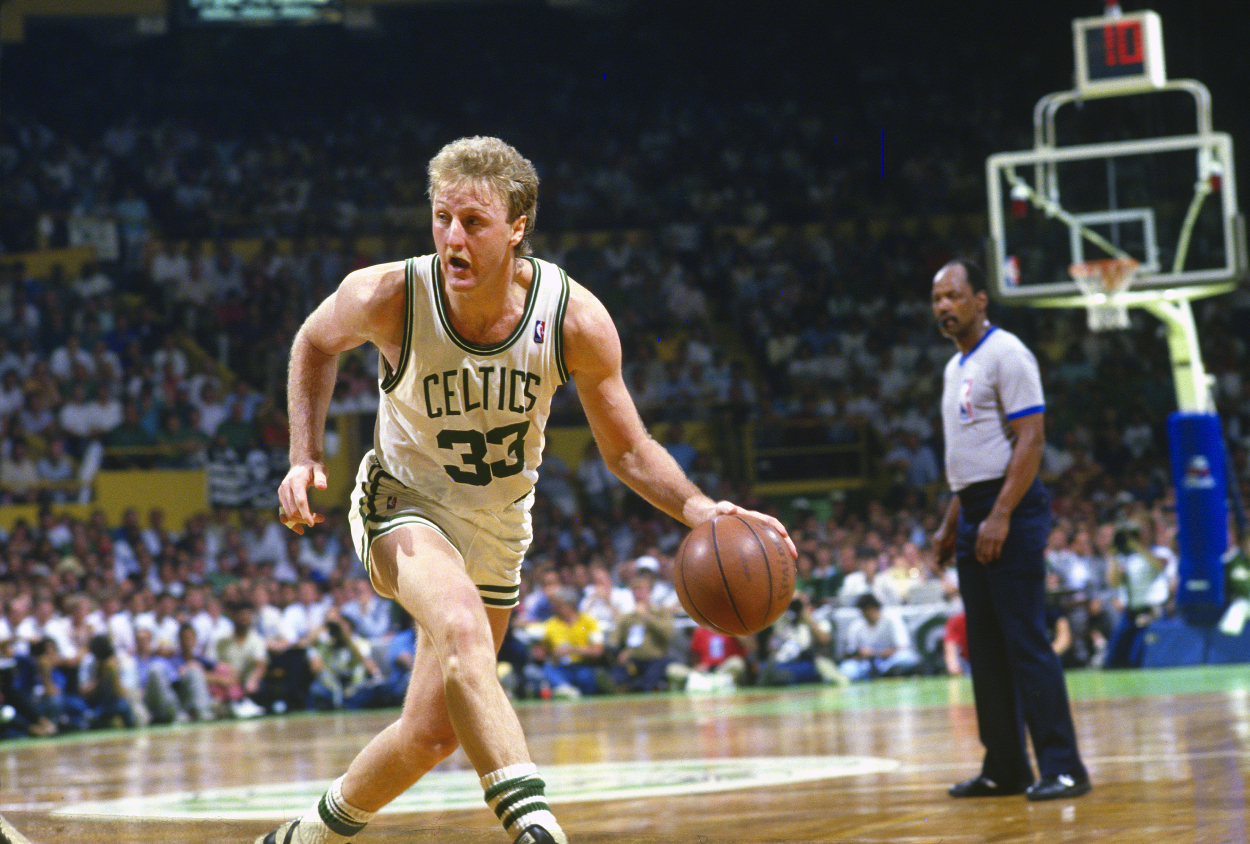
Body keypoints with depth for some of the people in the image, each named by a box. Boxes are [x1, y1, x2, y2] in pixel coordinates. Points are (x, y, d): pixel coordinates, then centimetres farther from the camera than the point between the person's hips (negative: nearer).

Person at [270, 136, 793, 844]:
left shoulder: (577, 321, -23)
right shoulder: (388, 297, -25)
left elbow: (628, 449, -9)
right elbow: (316, 343, 0)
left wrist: (697, 509, -27)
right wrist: (307, 458, -9)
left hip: (497, 529, 3)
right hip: (404, 503, -3)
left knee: (433, 733, 7)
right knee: (463, 626, -36)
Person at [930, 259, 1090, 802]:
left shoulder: (1005, 354, -9)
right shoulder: (956, 367, 19)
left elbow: (1030, 439, -17)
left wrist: (1000, 517, -22)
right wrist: (951, 524, 20)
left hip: (1010, 512, -9)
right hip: (974, 513, 9)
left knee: (1026, 641, -11)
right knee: (986, 649, 9)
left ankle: (1063, 768, -10)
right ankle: (1005, 768, 14)